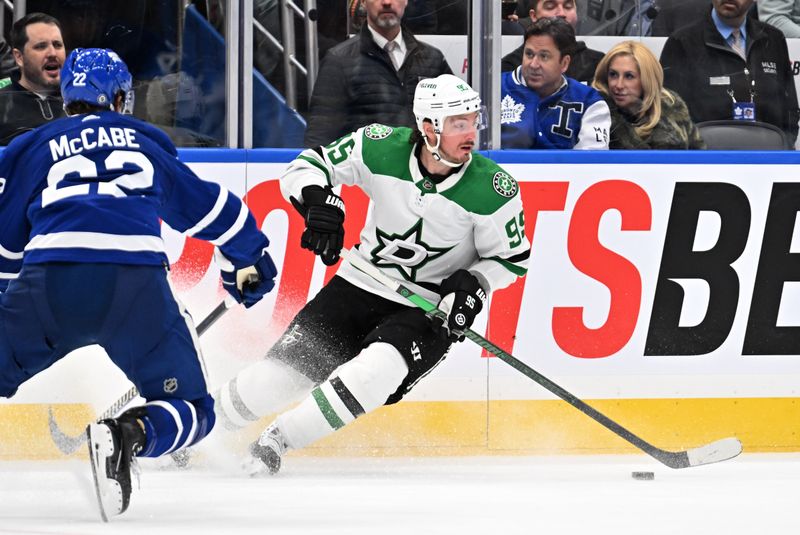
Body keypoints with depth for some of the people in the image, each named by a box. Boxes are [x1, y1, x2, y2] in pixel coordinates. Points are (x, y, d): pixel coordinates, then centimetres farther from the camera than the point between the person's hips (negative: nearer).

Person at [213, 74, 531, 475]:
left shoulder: (494, 191, -18)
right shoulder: (381, 148, -15)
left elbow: (510, 258, -3)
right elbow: (306, 166, -5)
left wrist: (473, 284, -20)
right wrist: (319, 200, -25)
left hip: (431, 310, -2)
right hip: (362, 286, 2)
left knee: (374, 372, -30)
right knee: (279, 371, -4)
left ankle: (276, 441, -15)